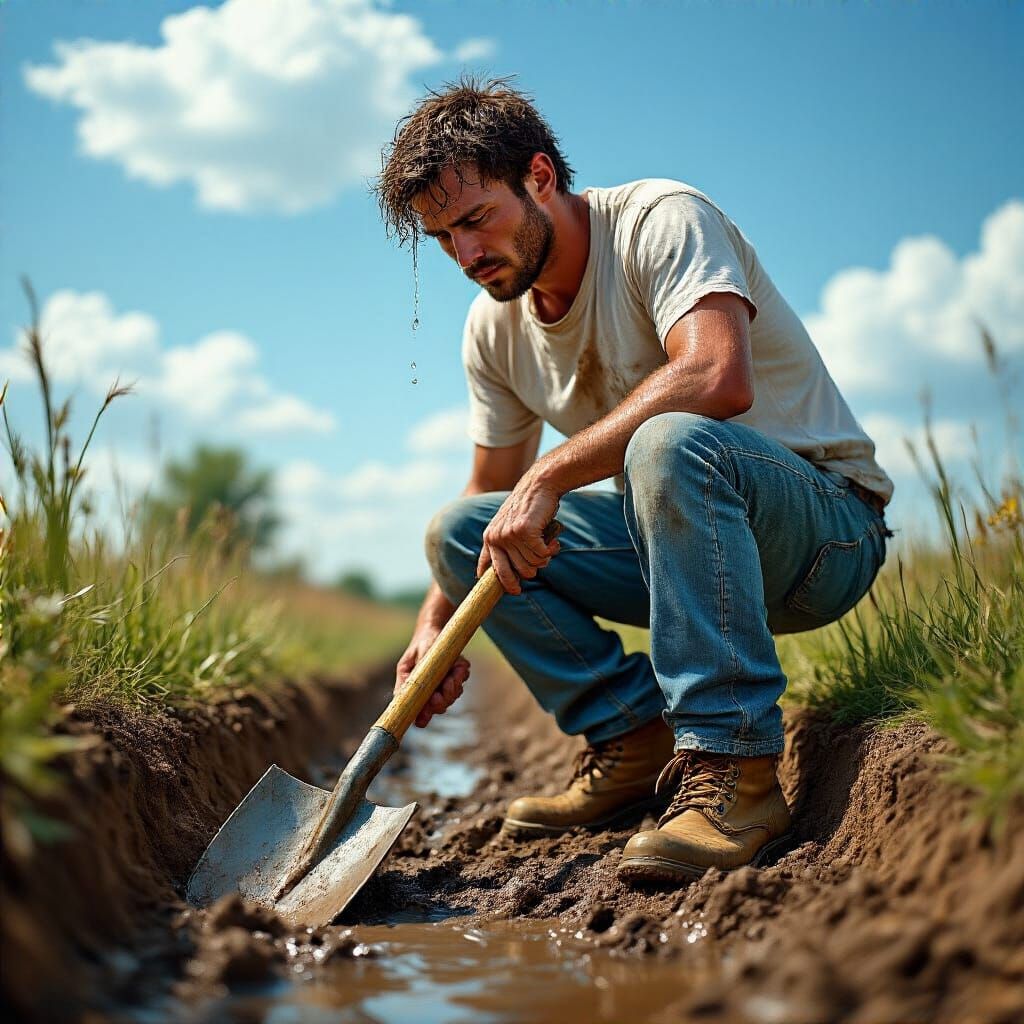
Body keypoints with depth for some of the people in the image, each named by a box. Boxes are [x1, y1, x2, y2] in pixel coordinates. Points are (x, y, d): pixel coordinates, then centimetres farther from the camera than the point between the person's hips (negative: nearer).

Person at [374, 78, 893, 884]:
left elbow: (717, 378, -35)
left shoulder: (662, 219, -17)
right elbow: (494, 491, 14)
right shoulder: (494, 329, 4)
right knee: (460, 530, -5)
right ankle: (636, 744, -5)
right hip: (679, 536, 7)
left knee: (670, 441, -38)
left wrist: (550, 474, -32)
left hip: (828, 527, -7)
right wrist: (435, 623, -1)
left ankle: (734, 768, -31)